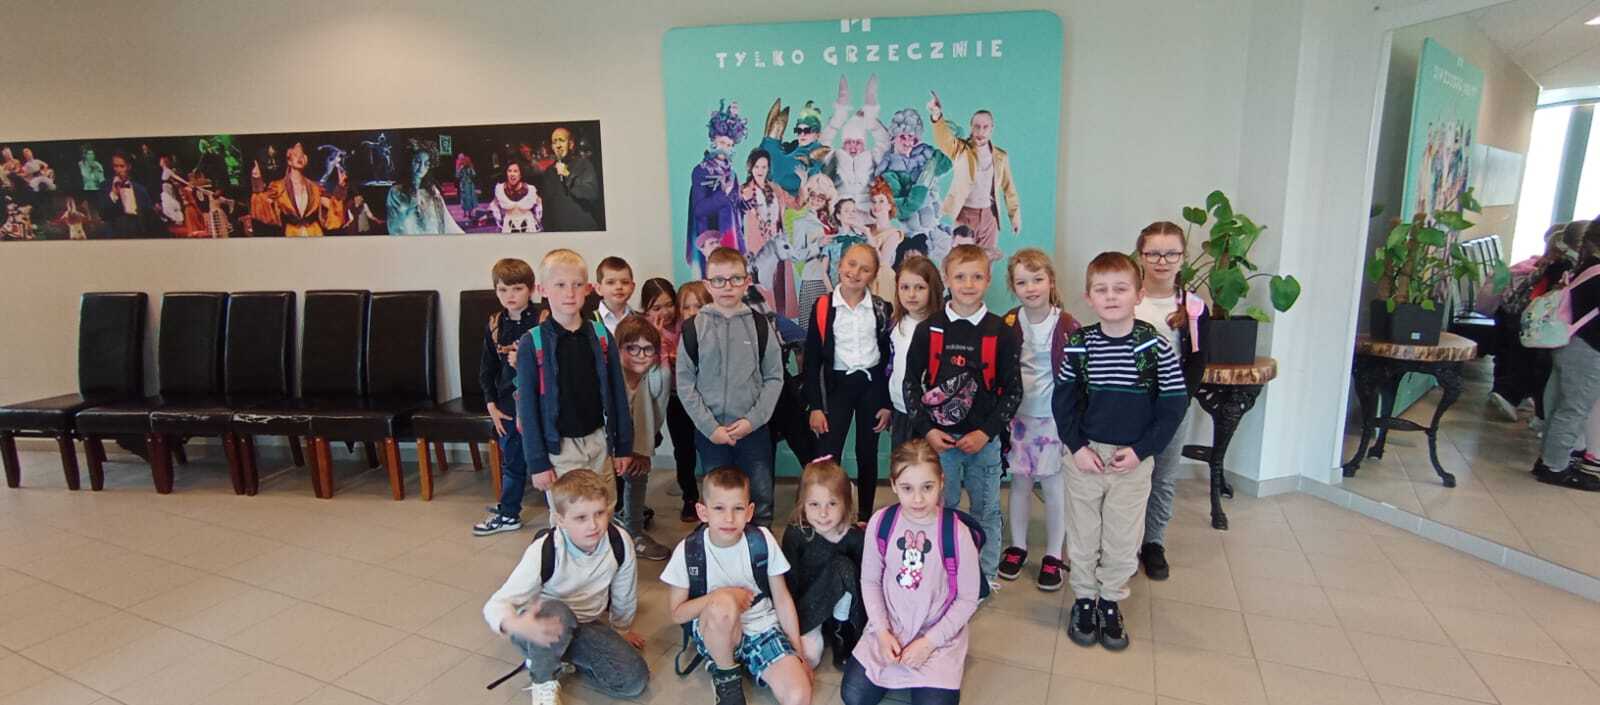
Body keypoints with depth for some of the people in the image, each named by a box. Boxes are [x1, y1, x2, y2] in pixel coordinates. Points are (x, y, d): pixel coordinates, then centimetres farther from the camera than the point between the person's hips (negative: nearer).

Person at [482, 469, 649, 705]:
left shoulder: (619, 543, -19)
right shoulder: (544, 552, -27)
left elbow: (624, 595, 0)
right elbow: (496, 605, -29)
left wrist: (622, 630, 17)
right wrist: (517, 626, -52)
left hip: (584, 625, 4)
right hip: (540, 628, -3)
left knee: (635, 679, -15)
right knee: (557, 613, -39)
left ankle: (561, 660, 6)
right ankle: (544, 680, -9)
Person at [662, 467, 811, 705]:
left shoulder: (762, 541, -11)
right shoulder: (688, 551, -13)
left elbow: (782, 599, -1)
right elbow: (677, 613, -5)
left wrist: (798, 652, 0)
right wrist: (718, 596, -19)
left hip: (761, 626, 0)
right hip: (715, 633, 0)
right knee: (722, 604, -37)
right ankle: (725, 675, -8)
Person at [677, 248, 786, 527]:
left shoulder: (759, 325, -1)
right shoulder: (693, 328, -3)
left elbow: (774, 378, 0)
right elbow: (685, 383, -2)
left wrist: (752, 420, -10)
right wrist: (710, 427, -9)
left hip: (753, 429, 1)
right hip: (710, 431, 0)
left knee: (762, 499, 8)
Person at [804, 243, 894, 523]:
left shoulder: (882, 308, -1)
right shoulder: (822, 307, -5)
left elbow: (889, 357, 2)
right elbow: (812, 358, -4)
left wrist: (887, 403, -1)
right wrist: (814, 405, -7)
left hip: (872, 385, 1)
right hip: (837, 385, -1)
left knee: (867, 454, 12)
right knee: (827, 456, -7)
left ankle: (865, 517, 27)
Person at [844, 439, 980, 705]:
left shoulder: (956, 532, -19)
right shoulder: (880, 523, -11)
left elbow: (968, 599, -10)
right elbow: (870, 581, 1)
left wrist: (929, 641, -13)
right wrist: (882, 631, -8)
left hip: (938, 634, -2)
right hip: (889, 629, 2)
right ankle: (896, 670, 23)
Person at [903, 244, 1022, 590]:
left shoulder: (1000, 333, -2)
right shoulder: (928, 330, -1)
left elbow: (1013, 390, -1)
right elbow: (911, 383, 1)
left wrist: (985, 432, -11)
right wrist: (927, 430, -8)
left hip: (984, 440, 0)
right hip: (939, 438, 0)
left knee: (987, 510, 13)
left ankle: (987, 574, 31)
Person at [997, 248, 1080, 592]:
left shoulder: (1067, 325, -9)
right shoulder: (1008, 325, -2)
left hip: (1055, 417, -2)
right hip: (1018, 416, 2)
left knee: (1054, 486, 7)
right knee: (1020, 482, 13)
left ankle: (1053, 555, 21)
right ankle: (1017, 546, 29)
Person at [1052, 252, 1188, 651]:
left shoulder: (1155, 346, -10)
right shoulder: (1078, 345, -5)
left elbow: (1174, 404, -6)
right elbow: (1062, 400, 1)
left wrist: (1141, 450, -11)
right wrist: (1076, 446, -8)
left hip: (1134, 461, -1)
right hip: (1085, 456, 1)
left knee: (1123, 538, 12)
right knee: (1082, 534, 12)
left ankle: (1110, 601, 32)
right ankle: (1084, 599, 31)